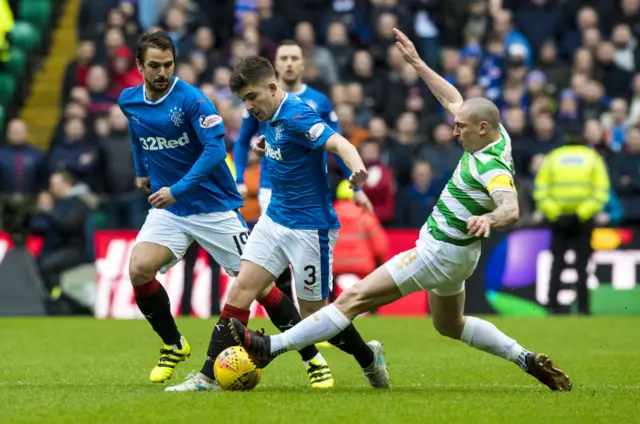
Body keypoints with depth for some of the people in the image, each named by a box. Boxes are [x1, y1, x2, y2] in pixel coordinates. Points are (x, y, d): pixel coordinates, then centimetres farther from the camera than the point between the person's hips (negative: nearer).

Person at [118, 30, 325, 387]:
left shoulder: (191, 99, -17)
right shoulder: (129, 101, 2)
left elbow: (216, 148, -24)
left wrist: (177, 189, -28)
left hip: (214, 206, -4)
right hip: (168, 210, 5)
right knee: (139, 270, -17)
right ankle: (174, 346, 5)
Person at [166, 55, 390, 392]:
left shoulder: (297, 116, -22)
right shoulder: (270, 117, 4)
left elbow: (339, 143, -38)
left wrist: (356, 167, -58)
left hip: (310, 228, -8)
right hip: (274, 220, 8)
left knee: (313, 313, 3)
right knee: (241, 290, -3)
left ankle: (369, 358, 28)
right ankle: (210, 376, -3)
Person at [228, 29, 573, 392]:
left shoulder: (493, 167, -27)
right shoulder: (496, 136, 0)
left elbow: (511, 210, -44)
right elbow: (455, 100, 15)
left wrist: (488, 218, -65)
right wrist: (417, 62, 17)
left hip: (440, 252, -10)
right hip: (450, 252, 11)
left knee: (355, 298, -11)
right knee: (450, 325, 31)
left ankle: (270, 348, -12)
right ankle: (527, 359, 28)